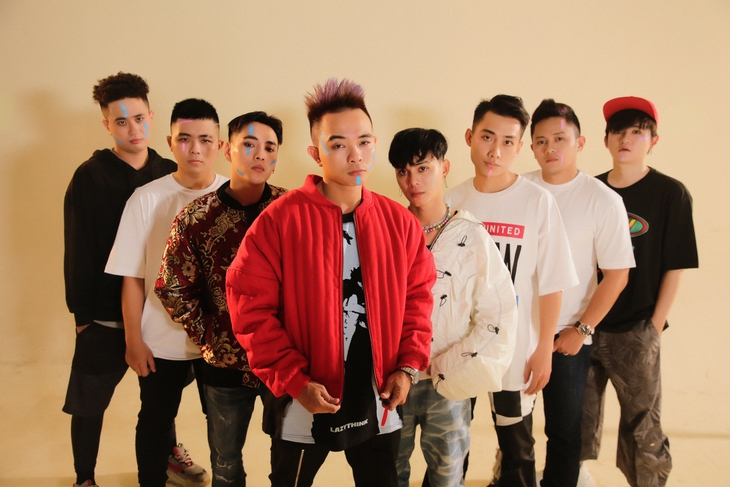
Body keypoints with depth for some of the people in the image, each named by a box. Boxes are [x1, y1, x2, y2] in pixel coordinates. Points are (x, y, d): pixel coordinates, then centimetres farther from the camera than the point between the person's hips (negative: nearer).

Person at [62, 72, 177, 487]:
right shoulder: (90, 177, -9)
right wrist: (82, 312, -9)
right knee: (89, 401, 7)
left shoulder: (169, 173, 1)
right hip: (106, 313, -3)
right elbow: (78, 251, -8)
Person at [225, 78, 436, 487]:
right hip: (305, 405, -3)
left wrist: (409, 365, -3)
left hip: (379, 402, 3)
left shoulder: (400, 222, -2)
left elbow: (418, 296, 7)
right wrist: (293, 380, -17)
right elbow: (251, 305, -13)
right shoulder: (280, 220, -13)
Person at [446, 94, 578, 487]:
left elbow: (551, 283, -7)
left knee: (517, 447, 12)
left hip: (515, 348, -2)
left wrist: (544, 349, -7)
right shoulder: (453, 200, -2)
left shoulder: (537, 201, -10)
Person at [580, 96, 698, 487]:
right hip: (584, 328, 3)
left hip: (635, 333, -3)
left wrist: (655, 327, -7)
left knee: (642, 428, 5)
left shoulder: (670, 194, -3)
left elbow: (675, 267, -3)